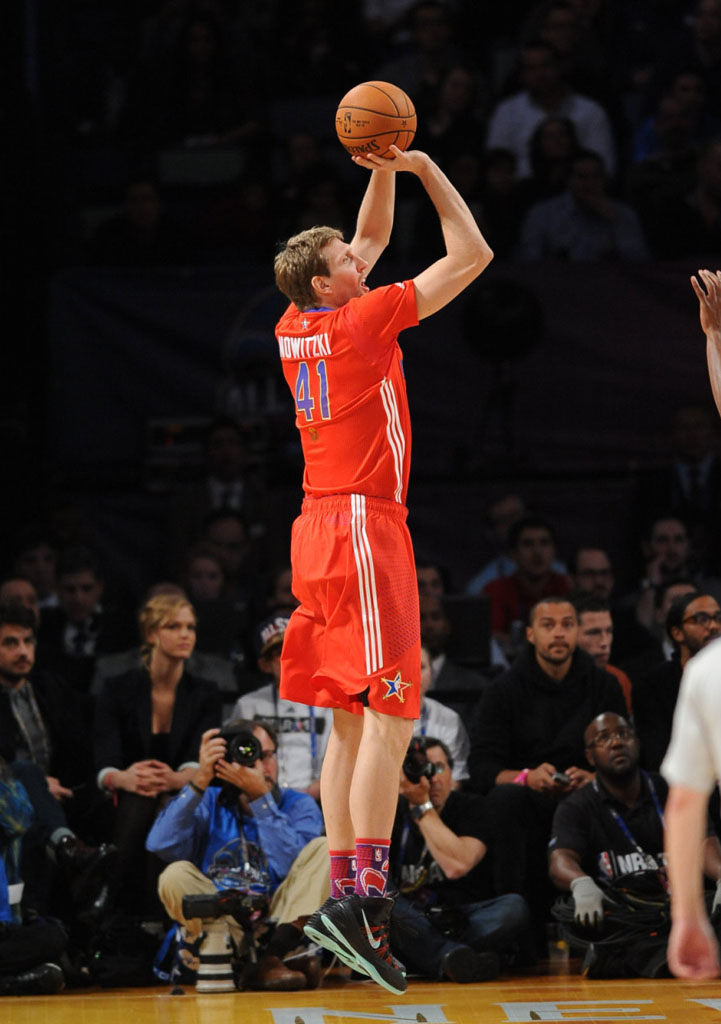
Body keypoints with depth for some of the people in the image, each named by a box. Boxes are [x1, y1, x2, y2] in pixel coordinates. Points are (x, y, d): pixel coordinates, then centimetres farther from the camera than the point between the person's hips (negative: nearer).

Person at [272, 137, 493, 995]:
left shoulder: (295, 330, 10)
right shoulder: (362, 321, -11)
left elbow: (371, 239, 26)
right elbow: (471, 255, -6)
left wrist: (381, 174, 16)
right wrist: (425, 171, 2)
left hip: (322, 528, 9)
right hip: (364, 525, -9)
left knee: (351, 719, 9)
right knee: (388, 713, -12)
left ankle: (343, 892, 6)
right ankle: (363, 893, -22)